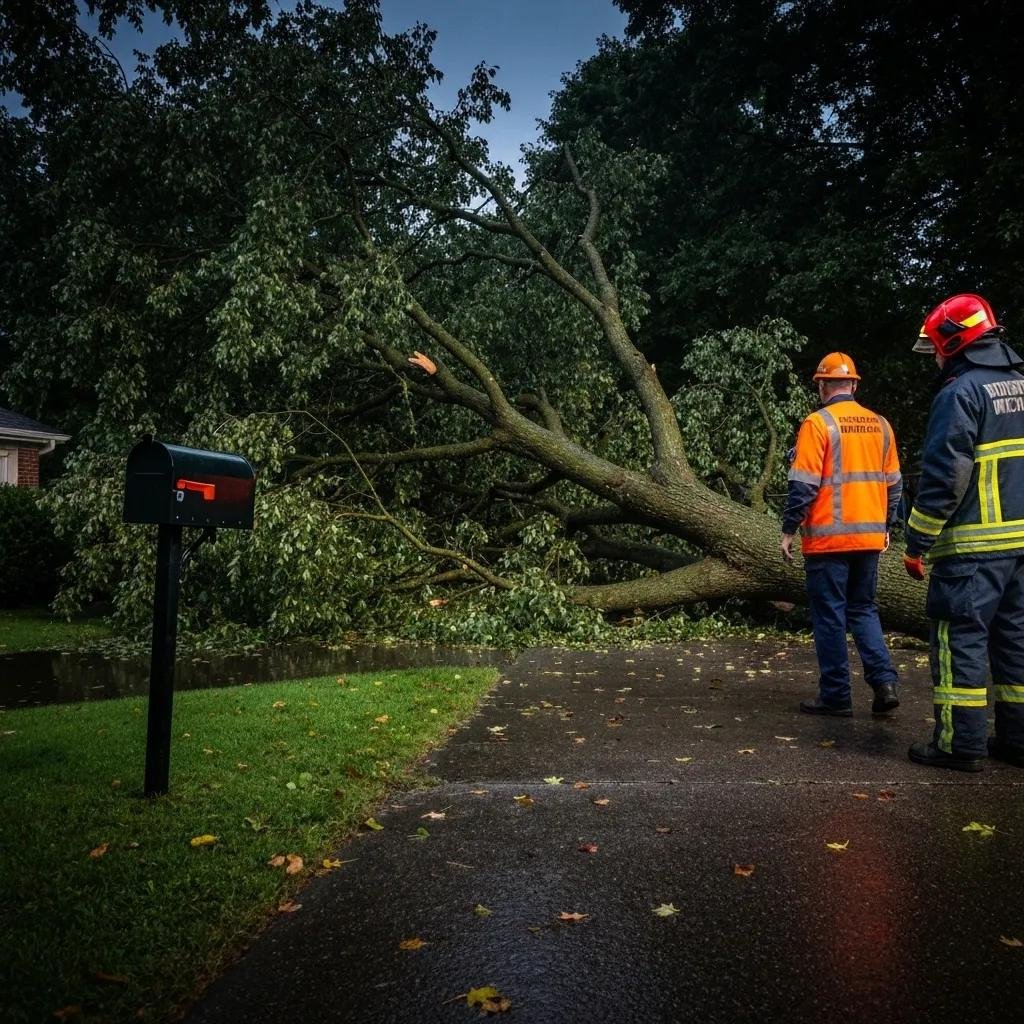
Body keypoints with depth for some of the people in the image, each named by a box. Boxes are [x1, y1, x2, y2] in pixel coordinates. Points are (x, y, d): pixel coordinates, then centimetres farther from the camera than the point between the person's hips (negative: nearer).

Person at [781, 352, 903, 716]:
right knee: (864, 609, 18)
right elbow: (893, 483, 13)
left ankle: (835, 696, 9)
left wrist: (789, 530, -6)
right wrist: (885, 527, 23)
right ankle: (884, 682, 6)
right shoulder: (880, 424, 9)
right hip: (869, 536, 6)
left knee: (830, 616, 3)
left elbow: (803, 484, -14)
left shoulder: (818, 423, -10)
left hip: (828, 537, -6)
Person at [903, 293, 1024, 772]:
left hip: (973, 544, -8)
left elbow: (944, 476, -17)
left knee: (961, 637, -2)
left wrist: (917, 544, -11)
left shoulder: (961, 392, -11)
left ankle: (961, 743, 2)